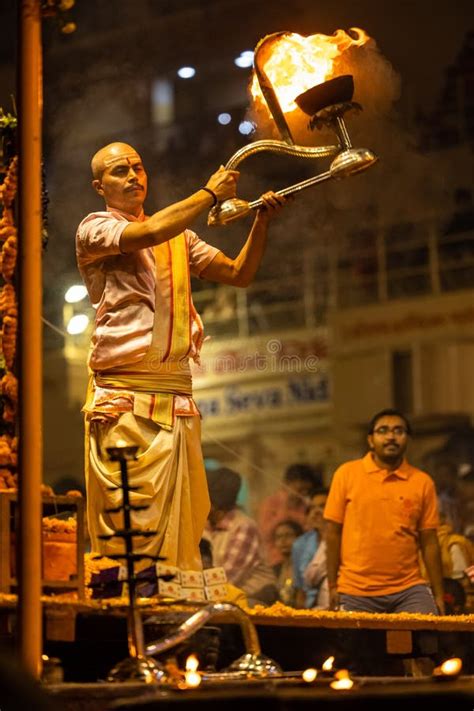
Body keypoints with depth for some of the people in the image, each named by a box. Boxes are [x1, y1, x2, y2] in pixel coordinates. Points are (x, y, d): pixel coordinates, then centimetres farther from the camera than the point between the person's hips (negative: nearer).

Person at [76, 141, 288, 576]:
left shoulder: (179, 237, 23)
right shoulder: (94, 229, 4)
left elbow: (239, 274, 20)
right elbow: (148, 234, -15)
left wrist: (262, 223, 4)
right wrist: (211, 193, -5)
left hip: (178, 400, 6)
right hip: (125, 401, -6)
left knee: (182, 526, 0)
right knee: (129, 527, -11)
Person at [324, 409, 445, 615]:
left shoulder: (422, 482, 6)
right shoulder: (347, 474, 3)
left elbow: (429, 542, 6)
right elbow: (333, 532, 3)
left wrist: (439, 595, 3)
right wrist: (332, 586, -1)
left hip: (408, 590, 1)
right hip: (355, 593, 0)